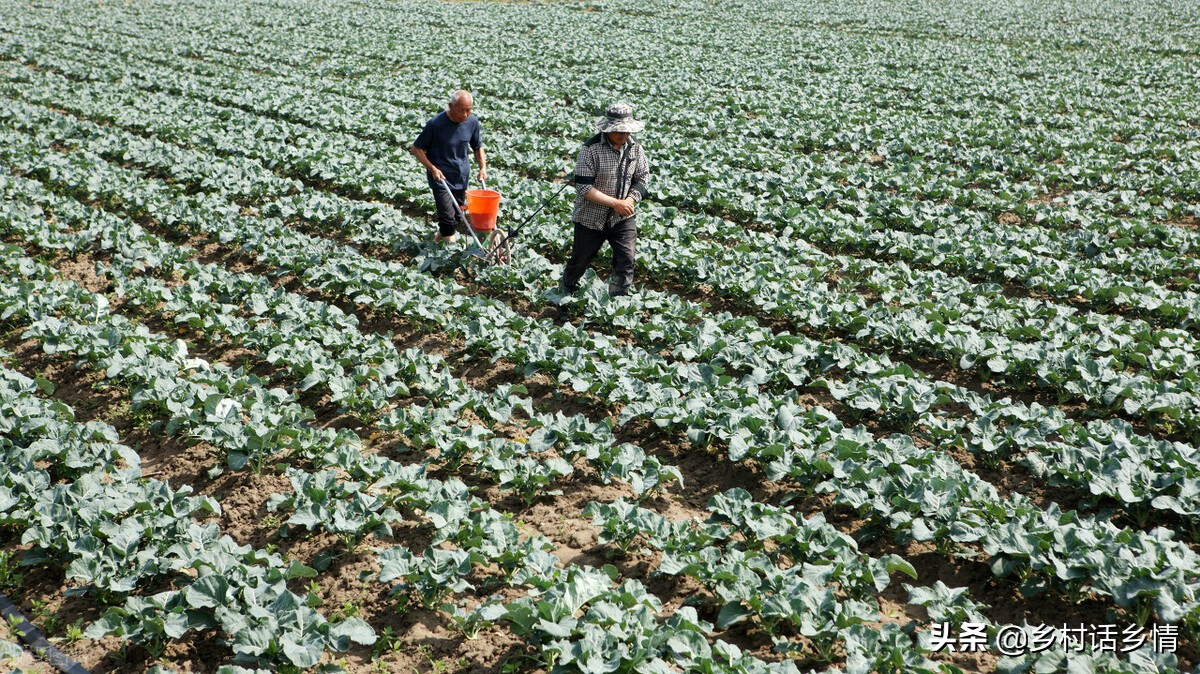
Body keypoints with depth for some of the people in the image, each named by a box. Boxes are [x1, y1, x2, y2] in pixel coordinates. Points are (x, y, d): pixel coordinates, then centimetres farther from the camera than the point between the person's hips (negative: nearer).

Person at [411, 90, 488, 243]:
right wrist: (433, 169, -17)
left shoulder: (472, 122, -4)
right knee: (448, 216, -14)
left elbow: (478, 146, 13)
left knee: (457, 215, 14)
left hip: (461, 175, 5)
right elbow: (416, 149, -9)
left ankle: (440, 237, 37)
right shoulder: (436, 124, -18)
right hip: (440, 176, -5)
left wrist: (483, 167, 0)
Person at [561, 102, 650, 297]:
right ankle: (567, 291, 42)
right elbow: (584, 187, -22)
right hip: (591, 217, -3)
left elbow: (642, 178, 6)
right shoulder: (591, 148, -20)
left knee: (626, 259, -7)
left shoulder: (635, 148, -4)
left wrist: (631, 199, -15)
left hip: (623, 217, 3)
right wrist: (615, 203, -25)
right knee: (580, 260, 13)